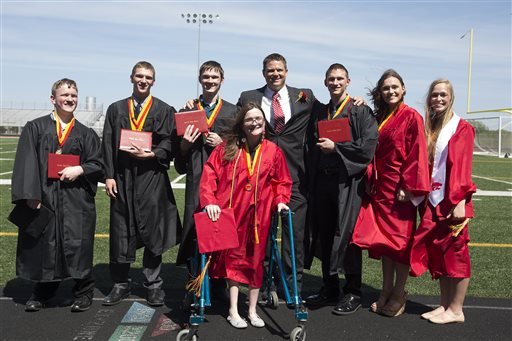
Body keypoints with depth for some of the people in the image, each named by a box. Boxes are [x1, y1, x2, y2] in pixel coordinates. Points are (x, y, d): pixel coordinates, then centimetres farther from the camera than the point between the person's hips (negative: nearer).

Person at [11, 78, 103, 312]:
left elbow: (98, 164, 7)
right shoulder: (35, 128, 4)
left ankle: (83, 293, 17)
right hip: (43, 198, 0)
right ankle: (43, 293, 28)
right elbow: (26, 163, -3)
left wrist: (79, 170, -11)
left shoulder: (86, 134, 9)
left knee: (77, 246, 0)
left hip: (76, 201, 0)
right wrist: (30, 194, -12)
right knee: (44, 246, 8)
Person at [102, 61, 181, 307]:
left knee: (152, 230, 1)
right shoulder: (116, 109, 13)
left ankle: (153, 285, 13)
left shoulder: (164, 110, 7)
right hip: (122, 176, 2)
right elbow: (108, 145, 8)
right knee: (121, 231, 6)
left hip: (152, 176, -2)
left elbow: (169, 143, 1)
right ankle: (121, 284, 20)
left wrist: (152, 154, -17)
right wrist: (109, 176, -1)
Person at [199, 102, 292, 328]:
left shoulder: (273, 151, 2)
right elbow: (210, 175, -6)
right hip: (232, 212, -1)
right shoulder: (226, 148, -1)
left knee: (256, 260, 9)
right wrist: (209, 201, -17)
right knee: (233, 258, 7)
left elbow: (282, 181, 9)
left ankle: (252, 311, 24)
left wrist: (280, 201, -7)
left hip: (259, 215, 1)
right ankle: (233, 311, 18)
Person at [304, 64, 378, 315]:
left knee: (347, 236, -2)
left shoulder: (361, 111, 0)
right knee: (325, 236, 9)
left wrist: (335, 147, -11)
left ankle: (353, 292, 11)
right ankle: (329, 289, 22)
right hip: (322, 180, 5)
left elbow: (368, 146, -11)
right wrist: (312, 180, 7)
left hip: (348, 181, -5)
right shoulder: (319, 112, 16)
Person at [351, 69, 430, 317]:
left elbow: (417, 154, -12)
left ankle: (399, 294, 15)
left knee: (401, 238, 2)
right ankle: (386, 290, 22)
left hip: (400, 187, -6)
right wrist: (370, 180, 5)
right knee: (383, 237, 10)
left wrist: (408, 186, -17)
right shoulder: (379, 118, 13)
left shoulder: (411, 117, -6)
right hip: (380, 187, 6)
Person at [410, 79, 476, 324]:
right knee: (437, 253, 9)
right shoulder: (428, 129, 12)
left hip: (453, 201, -5)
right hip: (432, 201, 6)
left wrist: (460, 201, -16)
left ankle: (455, 310, 13)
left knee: (455, 253, 2)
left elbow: (463, 167, -11)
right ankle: (444, 305, 21)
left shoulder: (462, 128, -5)